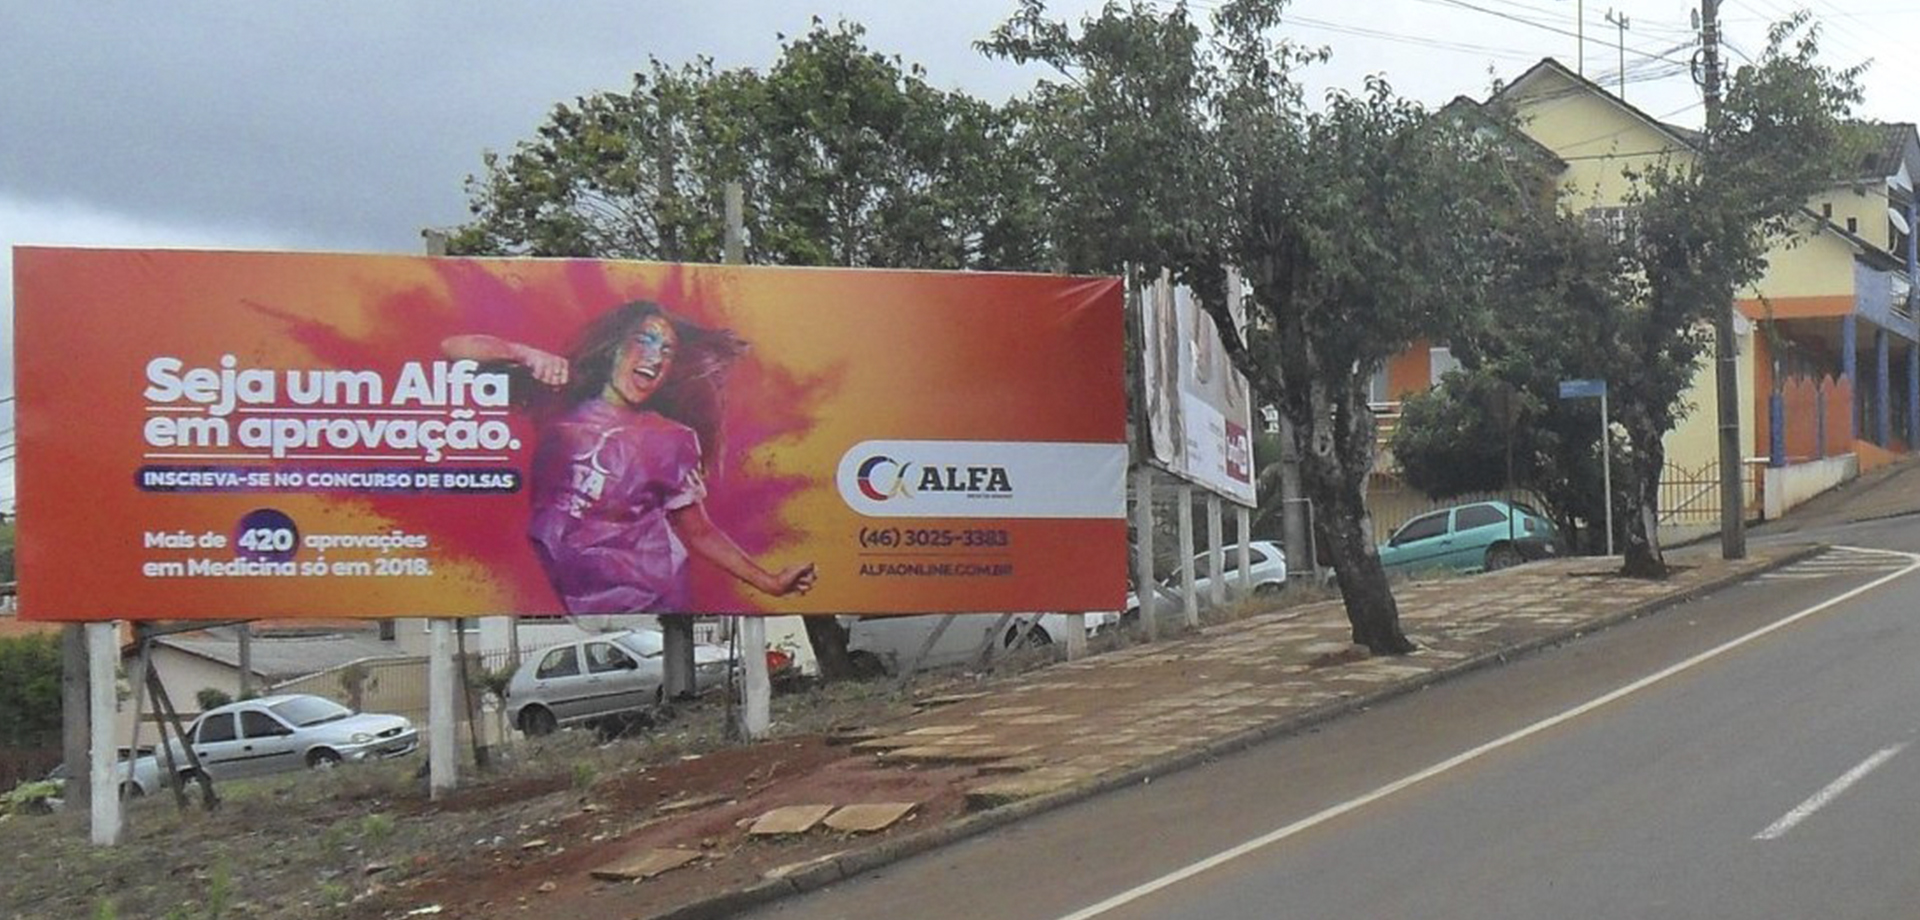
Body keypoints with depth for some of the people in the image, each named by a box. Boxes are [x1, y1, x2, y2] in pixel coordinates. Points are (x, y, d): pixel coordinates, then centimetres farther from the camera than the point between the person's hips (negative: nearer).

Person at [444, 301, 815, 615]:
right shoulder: (559, 401, 4)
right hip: (567, 600, 1)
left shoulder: (673, 439, 5)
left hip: (649, 600, 0)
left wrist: (771, 583, 3)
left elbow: (697, 532, 10)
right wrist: (526, 354, -16)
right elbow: (455, 348, 2)